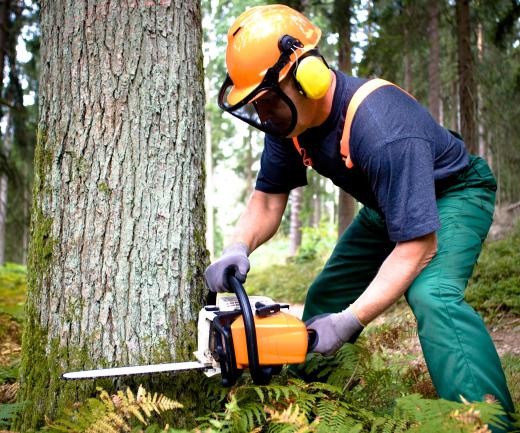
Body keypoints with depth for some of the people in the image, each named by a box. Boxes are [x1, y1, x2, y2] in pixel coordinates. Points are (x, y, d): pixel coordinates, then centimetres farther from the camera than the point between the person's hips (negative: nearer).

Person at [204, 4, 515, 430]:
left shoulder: (380, 127, -40)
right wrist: (238, 248, -29)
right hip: (388, 204, 8)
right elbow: (267, 201, -7)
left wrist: (348, 323, -40)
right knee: (325, 298, 8)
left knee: (432, 295, -34)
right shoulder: (288, 119, -15)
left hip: (453, 193, -8)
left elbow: (418, 246, -38)